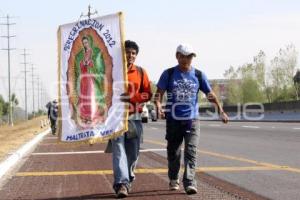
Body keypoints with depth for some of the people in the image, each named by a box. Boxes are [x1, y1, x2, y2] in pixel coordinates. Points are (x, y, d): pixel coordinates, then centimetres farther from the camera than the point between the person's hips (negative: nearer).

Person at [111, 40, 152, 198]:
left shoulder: (140, 72, 9)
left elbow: (147, 94, 4)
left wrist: (131, 97, -11)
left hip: (135, 117, 3)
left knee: (133, 152, 7)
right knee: (119, 150, -12)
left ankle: (128, 179, 27)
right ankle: (121, 183, -18)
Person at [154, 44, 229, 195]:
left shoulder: (198, 75, 5)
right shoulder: (168, 74, 2)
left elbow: (210, 94, 9)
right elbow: (159, 93, -2)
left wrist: (220, 110, 1)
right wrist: (158, 106, -21)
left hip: (192, 120, 0)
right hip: (173, 120, 0)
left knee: (191, 151, -11)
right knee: (173, 152, 10)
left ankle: (189, 182, -14)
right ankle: (173, 180, 29)